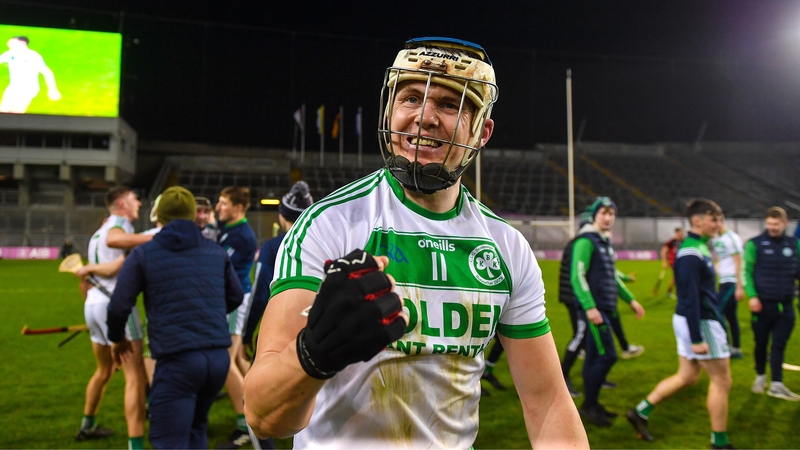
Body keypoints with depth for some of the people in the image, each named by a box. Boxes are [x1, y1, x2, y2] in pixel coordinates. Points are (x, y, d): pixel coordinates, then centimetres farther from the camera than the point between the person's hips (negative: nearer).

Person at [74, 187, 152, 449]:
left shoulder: (99, 231, 22)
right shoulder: (119, 222, -6)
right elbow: (113, 240, -32)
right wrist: (155, 238, -39)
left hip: (92, 304, 10)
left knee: (104, 371, 27)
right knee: (136, 378, -12)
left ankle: (87, 426, 42)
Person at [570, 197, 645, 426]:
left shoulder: (605, 242, 17)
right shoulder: (586, 241, -11)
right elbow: (577, 276, -18)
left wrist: (630, 300, 24)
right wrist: (589, 307, -25)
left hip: (604, 308, 9)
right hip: (594, 308, -9)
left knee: (593, 357, 12)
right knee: (607, 356, -9)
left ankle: (592, 405, 20)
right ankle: (588, 405, 1)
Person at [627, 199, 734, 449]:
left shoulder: (699, 247, 11)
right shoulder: (691, 254, -20)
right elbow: (690, 299, -23)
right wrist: (696, 339, -23)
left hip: (695, 321, 9)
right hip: (700, 323, -9)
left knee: (687, 376, 16)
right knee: (721, 381, 3)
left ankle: (641, 412, 20)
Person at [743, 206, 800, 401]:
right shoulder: (755, 244, -5)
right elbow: (746, 271, -6)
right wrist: (752, 296, -15)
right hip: (763, 302, -2)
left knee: (779, 344, 3)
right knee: (761, 342, 11)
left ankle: (777, 384, 8)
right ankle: (760, 377, 28)